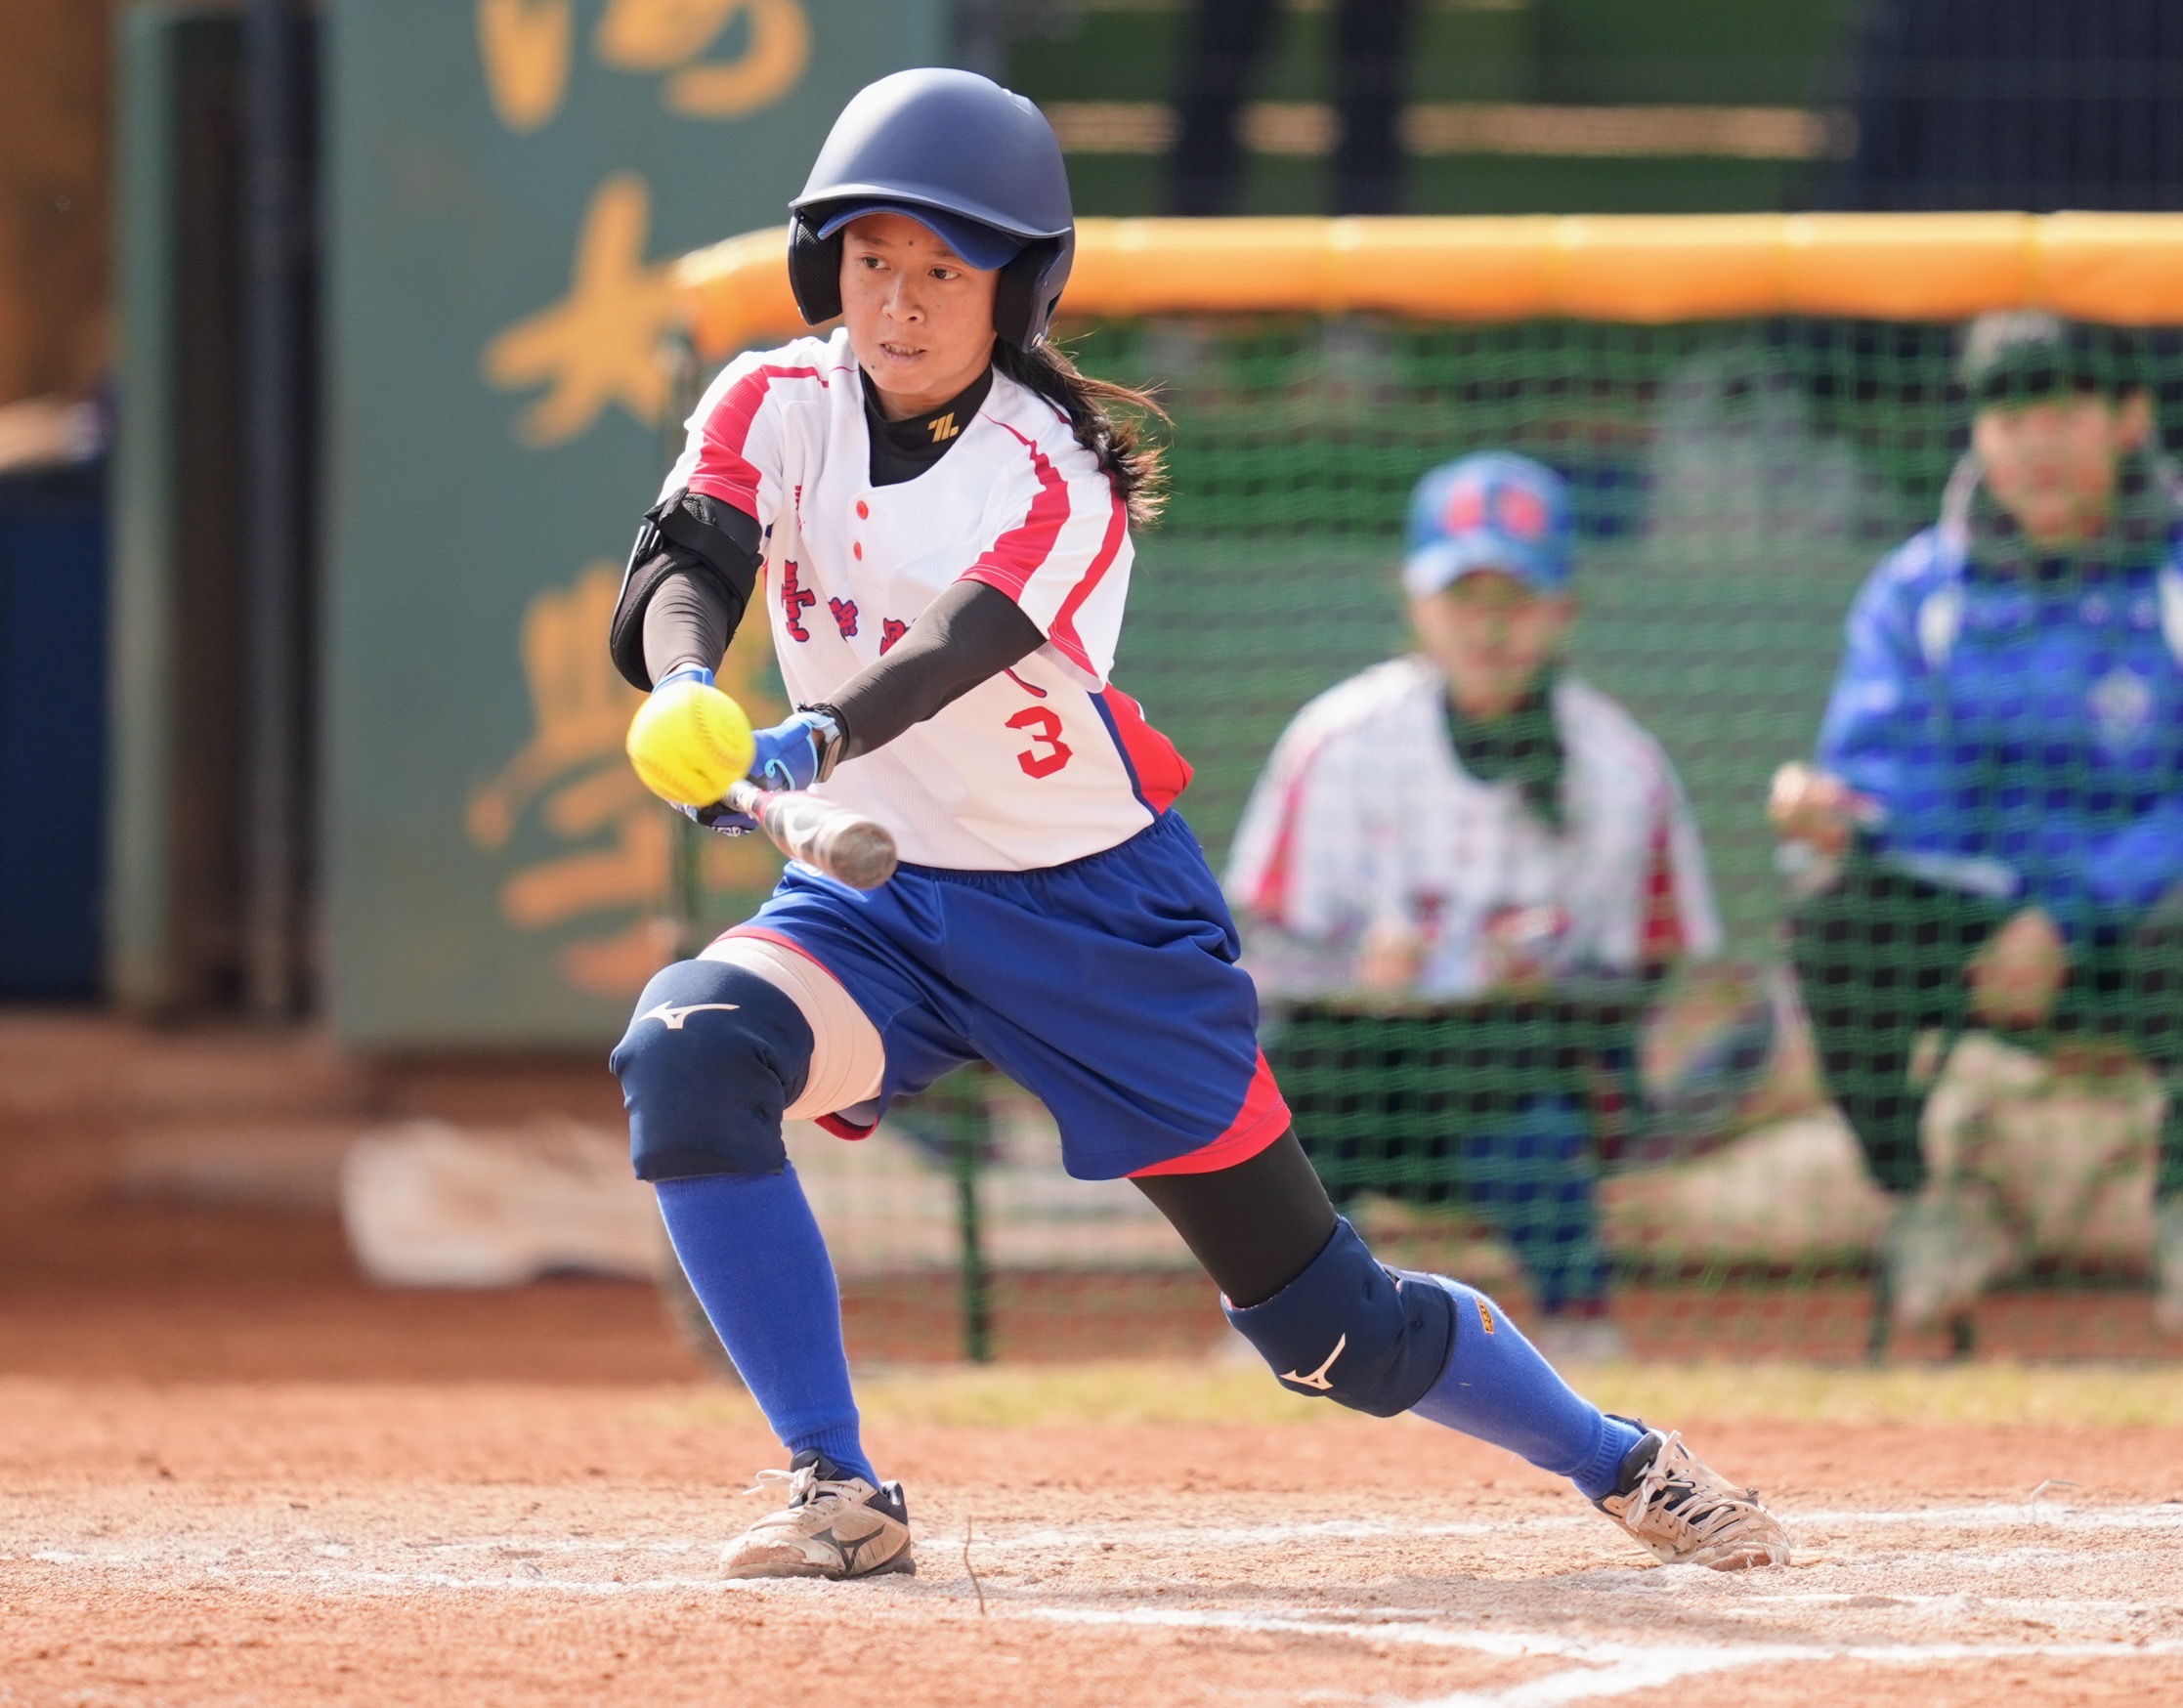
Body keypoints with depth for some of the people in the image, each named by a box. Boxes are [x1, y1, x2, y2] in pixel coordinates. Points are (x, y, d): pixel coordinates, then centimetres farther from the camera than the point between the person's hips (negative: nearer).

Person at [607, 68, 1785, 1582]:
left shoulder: (1056, 478, -18)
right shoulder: (776, 409, -6)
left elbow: (959, 642, -36)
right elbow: (682, 566, -23)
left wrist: (810, 742, -56)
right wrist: (689, 690, -48)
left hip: (1097, 920, -3)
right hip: (877, 895, 3)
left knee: (1321, 1317, -1)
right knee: (687, 1052, -28)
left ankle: (1622, 1462, 26)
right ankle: (840, 1495, -19)